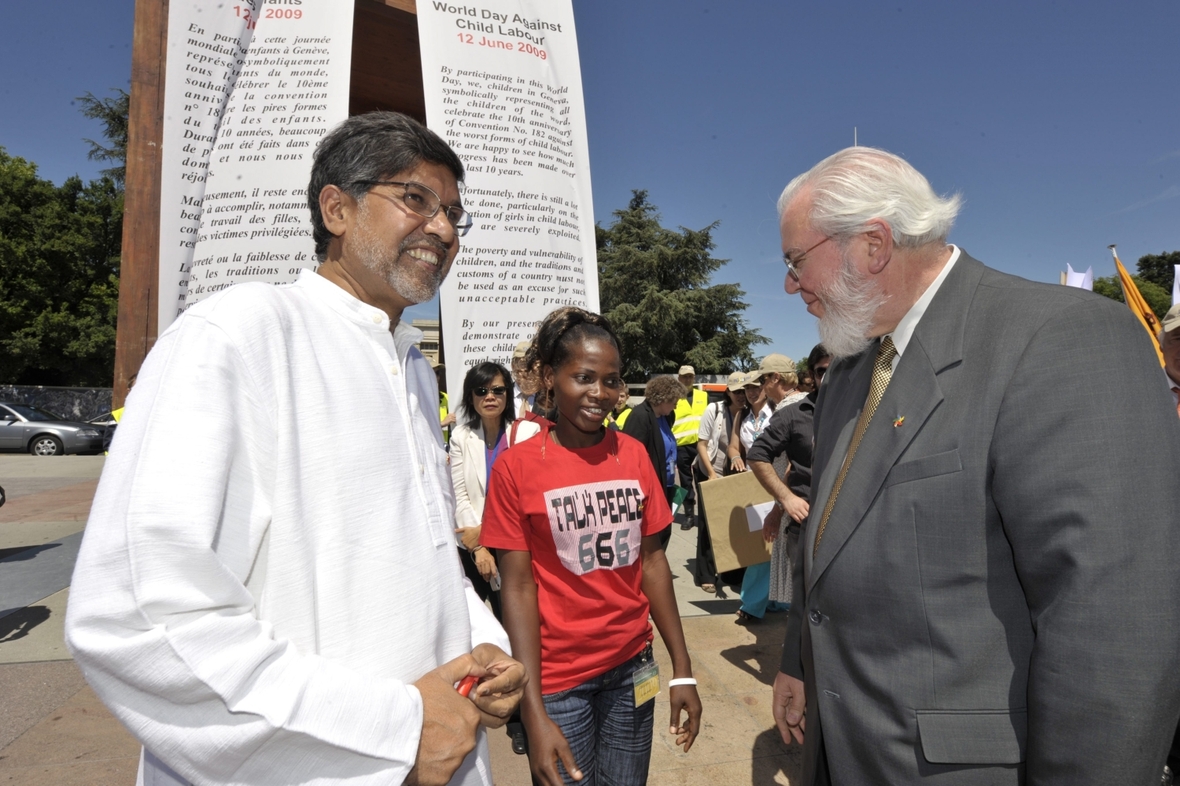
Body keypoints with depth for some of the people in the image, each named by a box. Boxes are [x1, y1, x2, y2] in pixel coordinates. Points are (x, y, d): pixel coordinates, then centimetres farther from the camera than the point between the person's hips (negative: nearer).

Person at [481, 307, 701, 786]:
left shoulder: (633, 455, -1)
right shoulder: (516, 467, -12)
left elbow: (652, 560, 3)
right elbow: (518, 587, -11)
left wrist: (682, 670, 3)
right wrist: (534, 713, -15)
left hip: (632, 666, 4)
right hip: (558, 678, -3)